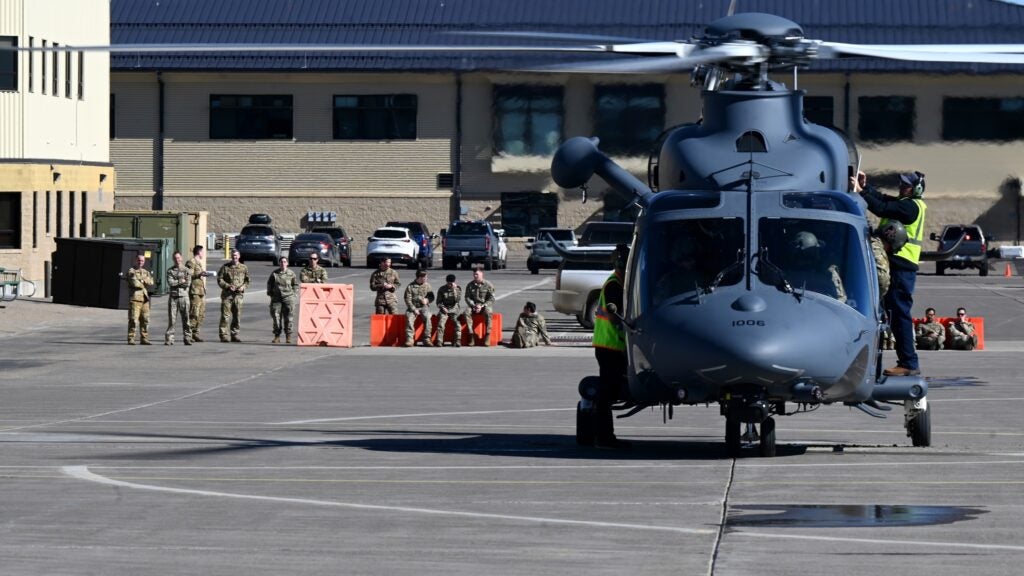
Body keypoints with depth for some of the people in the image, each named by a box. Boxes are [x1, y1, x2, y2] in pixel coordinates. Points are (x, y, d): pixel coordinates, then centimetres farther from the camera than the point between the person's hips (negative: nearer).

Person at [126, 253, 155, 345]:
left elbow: (151, 283, 5)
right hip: (135, 298, -6)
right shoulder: (131, 271, 2)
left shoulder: (146, 272, 20)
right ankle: (131, 339, -6)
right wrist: (144, 284, 0)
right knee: (133, 320, -9)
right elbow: (134, 283, -13)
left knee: (145, 320, 5)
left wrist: (142, 281, -8)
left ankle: (144, 338, 11)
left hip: (145, 298, 6)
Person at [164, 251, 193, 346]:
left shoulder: (186, 270, 7)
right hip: (173, 296, 0)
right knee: (171, 319, -2)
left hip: (183, 296, 0)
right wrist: (181, 281, -5)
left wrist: (176, 283, -4)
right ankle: (169, 339, 0)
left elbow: (188, 283, -6)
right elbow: (170, 283, -5)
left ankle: (187, 339, 2)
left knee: (186, 319, -2)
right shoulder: (170, 271, 9)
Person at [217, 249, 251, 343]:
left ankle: (235, 335, 13)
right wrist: (228, 286, -14)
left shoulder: (244, 268, 10)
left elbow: (247, 280, 15)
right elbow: (220, 280, 0)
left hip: (239, 294, 3)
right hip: (227, 294, -3)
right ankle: (223, 335, -5)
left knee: (237, 316, 5)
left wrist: (243, 287, -6)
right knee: (225, 315, -7)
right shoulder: (225, 267, 3)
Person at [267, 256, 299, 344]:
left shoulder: (291, 274, 3)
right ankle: (277, 337, 8)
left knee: (288, 318, -2)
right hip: (276, 298, 1)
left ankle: (288, 337, 4)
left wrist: (294, 294, 5)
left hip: (288, 298, -1)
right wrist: (270, 293, 10)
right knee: (276, 317, 1)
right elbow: (269, 284, 17)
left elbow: (295, 285, 13)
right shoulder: (274, 273, 5)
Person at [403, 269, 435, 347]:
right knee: (409, 317, -31)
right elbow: (408, 300, -3)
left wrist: (427, 300, -11)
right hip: (413, 307, -1)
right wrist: (414, 309, -14)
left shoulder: (427, 285, 9)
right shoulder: (410, 287, 0)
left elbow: (431, 296, 13)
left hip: (424, 307, 1)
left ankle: (427, 339, -28)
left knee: (427, 317, -30)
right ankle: (409, 339, -31)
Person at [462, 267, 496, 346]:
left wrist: (482, 306, -16)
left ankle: (487, 336, -36)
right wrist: (474, 306, -13)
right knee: (466, 312, -30)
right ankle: (471, 334, -31)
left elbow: (491, 299, -3)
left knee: (488, 312, -37)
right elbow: (467, 298, 5)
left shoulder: (488, 285, -2)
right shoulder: (470, 285, 7)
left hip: (485, 305, -3)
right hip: (473, 305, 3)